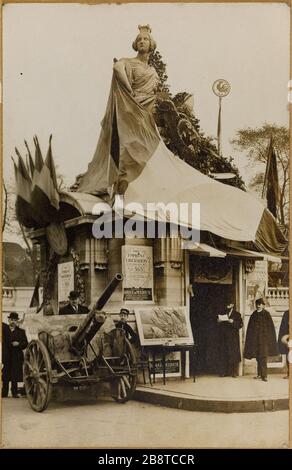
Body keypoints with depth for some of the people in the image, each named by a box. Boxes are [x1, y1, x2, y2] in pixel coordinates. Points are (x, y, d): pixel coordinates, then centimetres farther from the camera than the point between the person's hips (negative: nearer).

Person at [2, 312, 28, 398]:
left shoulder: (21, 331, 9)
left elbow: (25, 343, 5)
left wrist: (19, 344, -11)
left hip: (16, 358, 0)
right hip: (6, 356, 0)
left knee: (15, 377, 0)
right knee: (5, 377, 2)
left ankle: (15, 393, 8)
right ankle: (4, 393, 8)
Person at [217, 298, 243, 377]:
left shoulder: (237, 314, 8)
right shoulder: (223, 314, 18)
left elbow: (240, 325, -4)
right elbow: (218, 325, 17)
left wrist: (232, 322, -18)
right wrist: (218, 321, -4)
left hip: (233, 338, -3)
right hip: (223, 338, 3)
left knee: (233, 355, -5)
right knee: (223, 355, -1)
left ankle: (234, 372, -1)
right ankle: (224, 372, 3)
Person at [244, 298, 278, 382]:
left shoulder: (266, 314, -4)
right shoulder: (254, 314, 8)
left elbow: (270, 327, -5)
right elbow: (250, 327, 11)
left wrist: (270, 338, -9)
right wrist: (250, 339, 7)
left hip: (264, 338, -4)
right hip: (255, 338, 5)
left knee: (263, 357, -9)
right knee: (258, 357, 9)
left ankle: (264, 375, -7)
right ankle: (260, 374, 17)